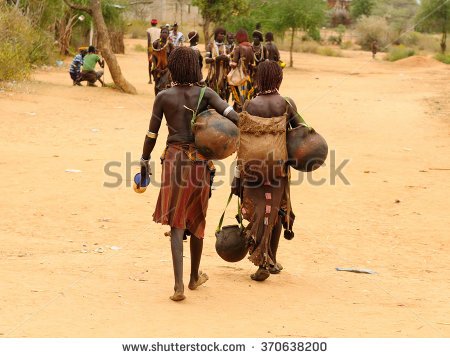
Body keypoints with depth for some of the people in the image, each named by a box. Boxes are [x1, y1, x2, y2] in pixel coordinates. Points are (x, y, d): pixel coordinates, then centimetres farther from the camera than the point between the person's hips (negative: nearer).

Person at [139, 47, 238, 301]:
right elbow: (232, 115, -14)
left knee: (176, 223, -3)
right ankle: (195, 276, 34)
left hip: (174, 160, -1)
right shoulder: (205, 94, -1)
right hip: (201, 162, 1)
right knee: (197, 220, 17)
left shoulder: (164, 97, 0)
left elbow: (152, 134, 3)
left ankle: (179, 284, -17)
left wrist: (145, 161, 14)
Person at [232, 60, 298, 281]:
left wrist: (238, 176, -3)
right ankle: (271, 261, 26)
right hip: (279, 166, 1)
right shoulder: (287, 105, -4)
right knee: (275, 212, 16)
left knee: (258, 214, 6)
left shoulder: (250, 106, -6)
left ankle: (263, 263, -1)